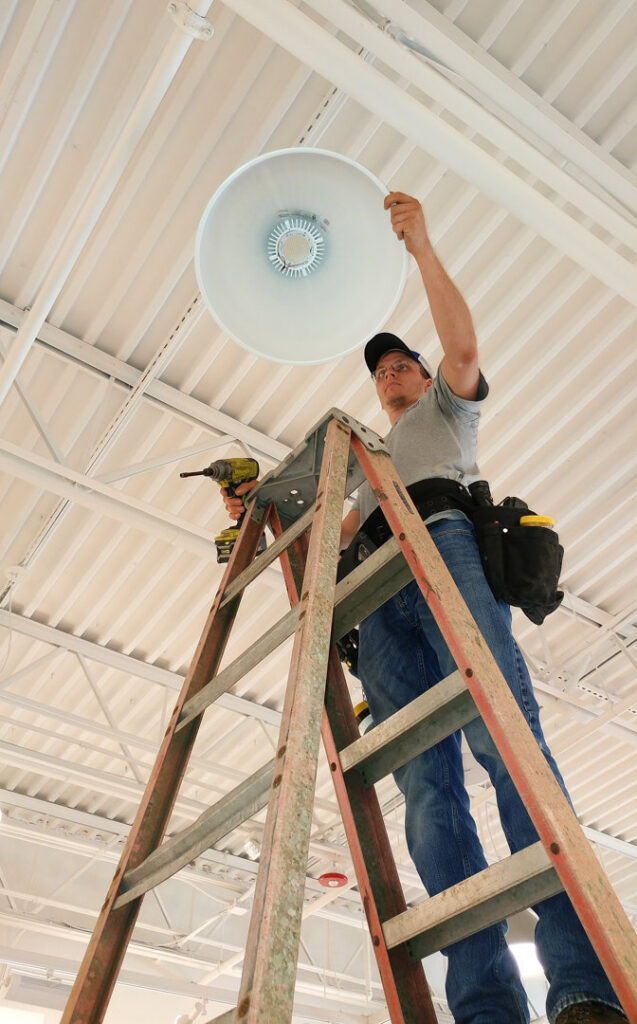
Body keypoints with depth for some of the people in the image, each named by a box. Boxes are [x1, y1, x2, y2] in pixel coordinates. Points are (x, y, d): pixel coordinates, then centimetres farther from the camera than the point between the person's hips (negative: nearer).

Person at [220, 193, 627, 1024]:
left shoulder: (447, 407, 33)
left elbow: (464, 346, 11)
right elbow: (338, 535, 35)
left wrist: (421, 247, 8)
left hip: (446, 541, -4)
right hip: (379, 597, 4)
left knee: (504, 734, -26)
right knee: (425, 779, -16)